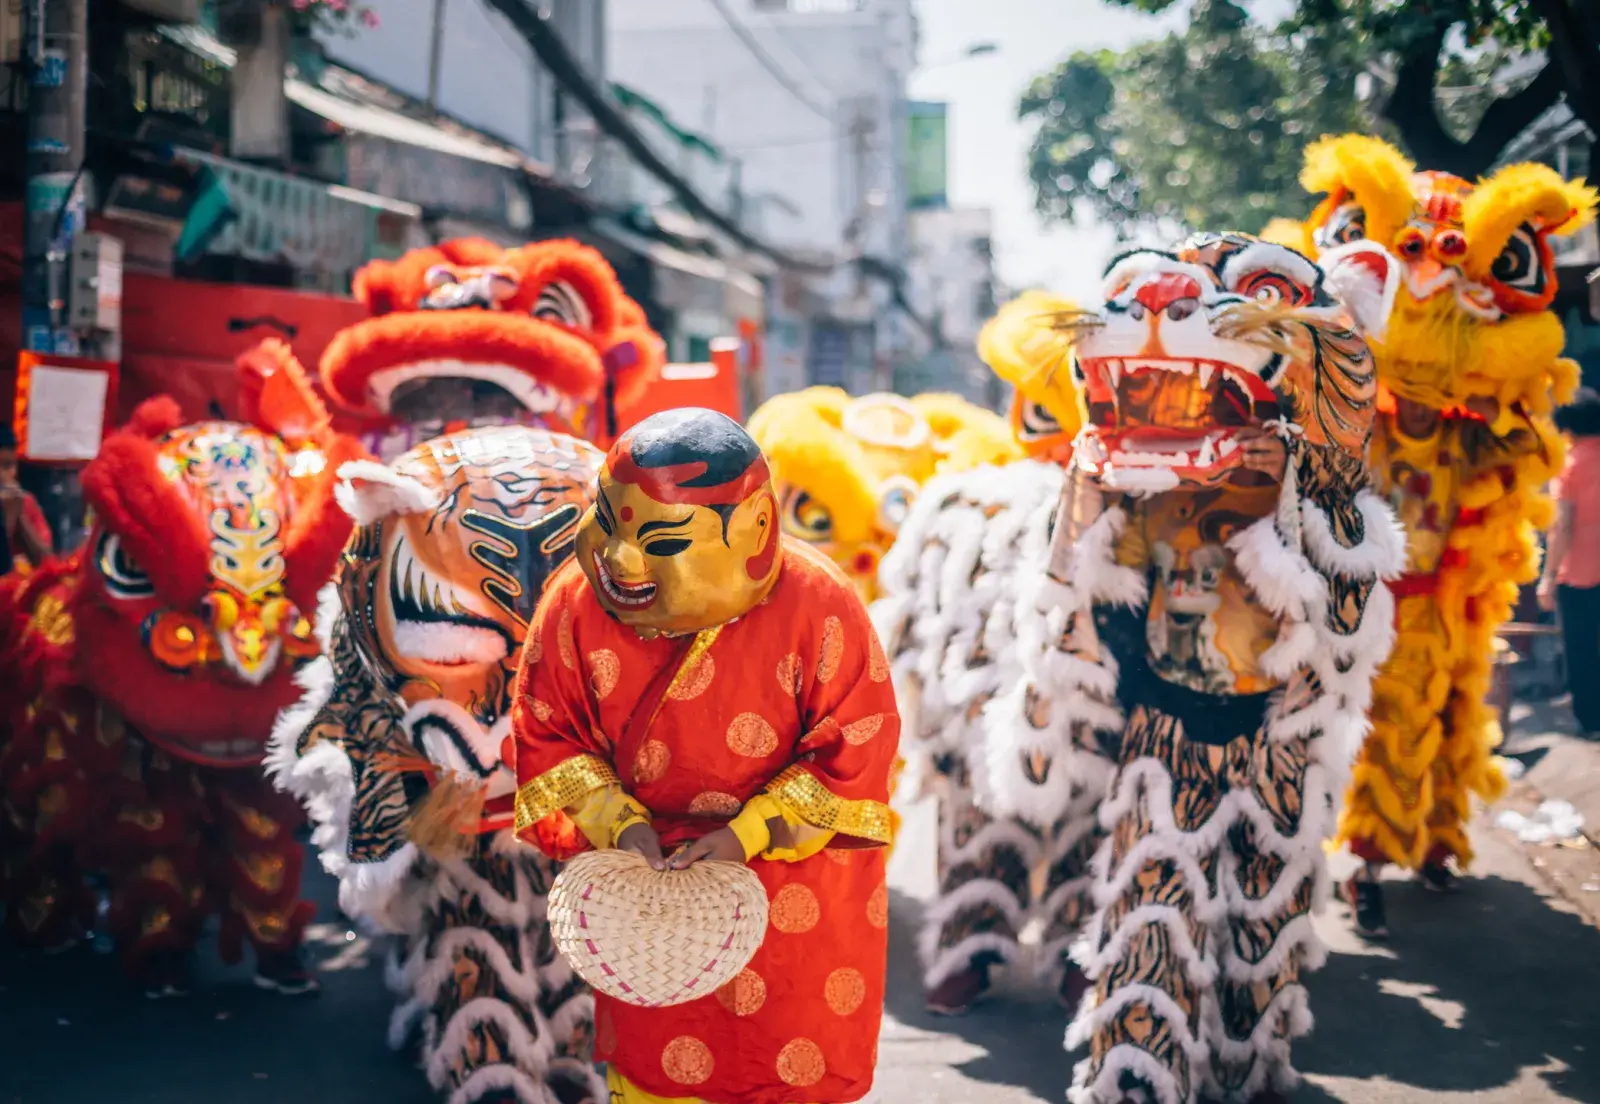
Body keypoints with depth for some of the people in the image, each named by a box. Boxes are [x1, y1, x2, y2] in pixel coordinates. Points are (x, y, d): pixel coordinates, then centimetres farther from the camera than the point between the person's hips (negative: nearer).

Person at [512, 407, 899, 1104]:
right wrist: (616, 825, -20)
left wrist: (749, 835, -25)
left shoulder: (815, 609, -25)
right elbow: (549, 735, -6)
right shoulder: (577, 604, -17)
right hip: (652, 865, 2)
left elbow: (855, 747, -18)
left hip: (795, 876, -2)